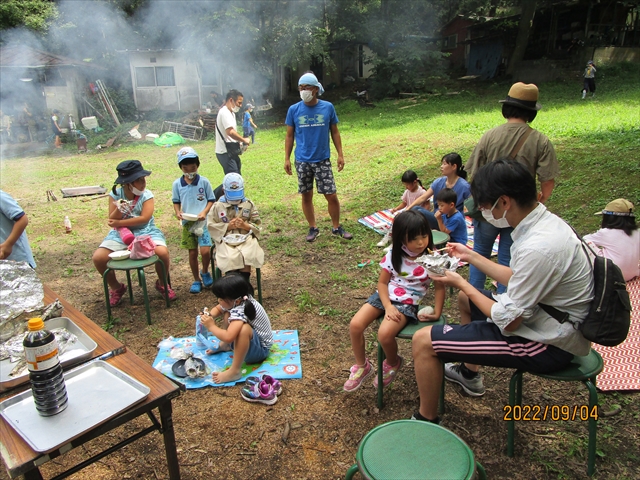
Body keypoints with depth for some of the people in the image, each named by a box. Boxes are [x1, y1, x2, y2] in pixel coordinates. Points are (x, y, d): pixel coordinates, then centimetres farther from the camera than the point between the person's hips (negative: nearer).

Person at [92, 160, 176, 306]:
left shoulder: (146, 195, -9)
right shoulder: (115, 194, -4)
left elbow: (144, 218, -19)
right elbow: (112, 220, -5)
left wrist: (119, 222, -18)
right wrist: (118, 210, -26)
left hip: (145, 232, -2)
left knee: (162, 252, -30)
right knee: (98, 258, -17)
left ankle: (162, 283, 3)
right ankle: (116, 288, 12)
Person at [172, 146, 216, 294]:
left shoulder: (204, 182, -4)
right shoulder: (177, 184, 1)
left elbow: (211, 200, 1)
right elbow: (176, 202, 11)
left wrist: (204, 212, -15)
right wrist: (178, 212, -9)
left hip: (203, 221, -2)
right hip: (187, 223, 2)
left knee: (205, 251, -13)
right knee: (192, 253, 9)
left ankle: (205, 273, 19)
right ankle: (196, 280, 26)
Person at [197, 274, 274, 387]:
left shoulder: (240, 312, -33)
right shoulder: (235, 301, -8)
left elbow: (228, 337, -44)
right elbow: (218, 308, 11)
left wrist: (211, 326, -28)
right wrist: (210, 316, -10)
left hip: (260, 349, -10)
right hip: (251, 340, 10)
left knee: (244, 329, -40)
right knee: (227, 313, 10)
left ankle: (234, 371, -30)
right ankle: (225, 346, 20)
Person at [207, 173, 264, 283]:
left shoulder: (249, 205, 14)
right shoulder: (218, 206, 10)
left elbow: (257, 225, 11)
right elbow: (211, 226, 4)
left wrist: (245, 225, -8)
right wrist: (228, 226, -7)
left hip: (246, 238, 1)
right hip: (225, 240, -1)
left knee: (247, 257, -30)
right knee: (230, 259, -32)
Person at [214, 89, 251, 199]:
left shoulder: (231, 113, 16)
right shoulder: (224, 112, -16)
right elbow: (230, 132, -30)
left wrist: (239, 143, 8)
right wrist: (244, 140, -18)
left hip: (231, 152, 10)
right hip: (225, 153, -10)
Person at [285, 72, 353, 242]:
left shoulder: (328, 107, -2)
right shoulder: (293, 110, -2)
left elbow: (334, 132, 5)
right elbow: (289, 136, 4)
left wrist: (340, 154, 1)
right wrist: (287, 158, 0)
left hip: (323, 160, -1)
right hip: (302, 161, 1)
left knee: (331, 195, 0)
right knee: (306, 196, 9)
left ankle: (337, 227, 19)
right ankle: (313, 228, 25)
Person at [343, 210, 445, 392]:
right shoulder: (393, 254, -5)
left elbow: (440, 287, -1)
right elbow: (382, 282, -2)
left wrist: (437, 313, -10)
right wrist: (388, 307, -15)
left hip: (407, 303, -3)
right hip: (385, 296, 4)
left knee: (384, 334, -28)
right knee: (355, 325, -15)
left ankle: (393, 364, 9)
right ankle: (362, 366, 11)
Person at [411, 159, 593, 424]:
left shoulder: (538, 248, -33)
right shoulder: (546, 221, -3)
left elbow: (507, 322, -24)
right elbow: (517, 280, 10)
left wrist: (460, 282, -13)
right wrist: (472, 256, 12)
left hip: (548, 345, -10)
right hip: (552, 323, 10)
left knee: (423, 341, -14)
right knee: (466, 298, 31)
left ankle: (426, 422, 10)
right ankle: (469, 373, 47)